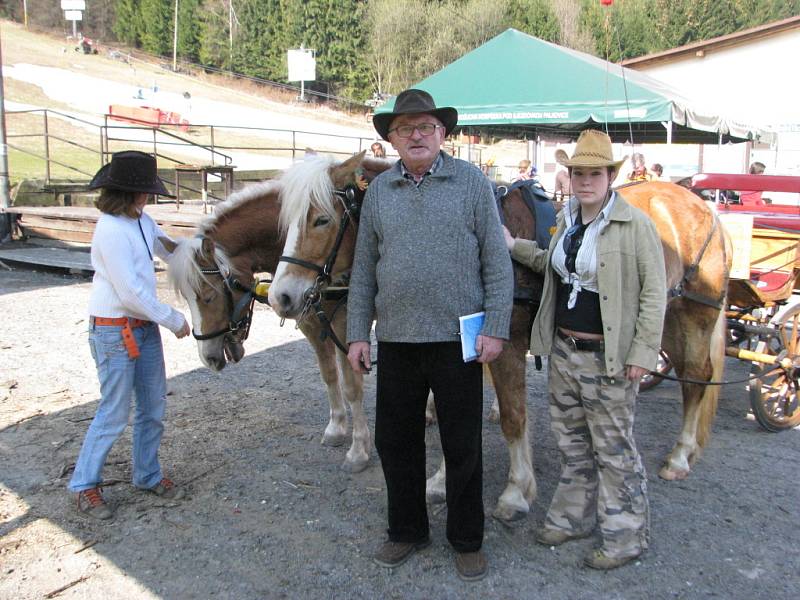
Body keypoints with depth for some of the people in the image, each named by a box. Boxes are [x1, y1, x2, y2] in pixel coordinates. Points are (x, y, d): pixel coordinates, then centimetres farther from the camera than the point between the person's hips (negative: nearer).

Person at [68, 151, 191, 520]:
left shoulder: (142, 222, 4)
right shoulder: (111, 231, -21)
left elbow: (172, 251, 20)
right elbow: (131, 293, -22)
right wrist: (175, 321, -13)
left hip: (145, 326, 8)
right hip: (114, 332, -8)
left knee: (153, 407, 14)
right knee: (114, 414, 2)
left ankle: (147, 475, 30)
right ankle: (83, 486, 19)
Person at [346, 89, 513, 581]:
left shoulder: (471, 182, -2)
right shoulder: (379, 190, 7)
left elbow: (497, 260, -4)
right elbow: (364, 268, 9)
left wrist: (495, 329, -10)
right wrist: (358, 334, 5)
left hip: (457, 338, -3)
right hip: (395, 338, 4)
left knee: (463, 447, 8)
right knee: (395, 441, 13)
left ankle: (468, 541, 26)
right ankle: (407, 531, 33)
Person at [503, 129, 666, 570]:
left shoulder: (635, 224, -13)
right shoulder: (567, 219, 8)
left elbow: (654, 291, -14)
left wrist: (643, 352, -17)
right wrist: (514, 246, 15)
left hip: (608, 357, -7)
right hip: (563, 351, 7)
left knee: (613, 449, 5)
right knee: (571, 442, 19)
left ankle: (625, 536, 22)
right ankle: (573, 517, 37)